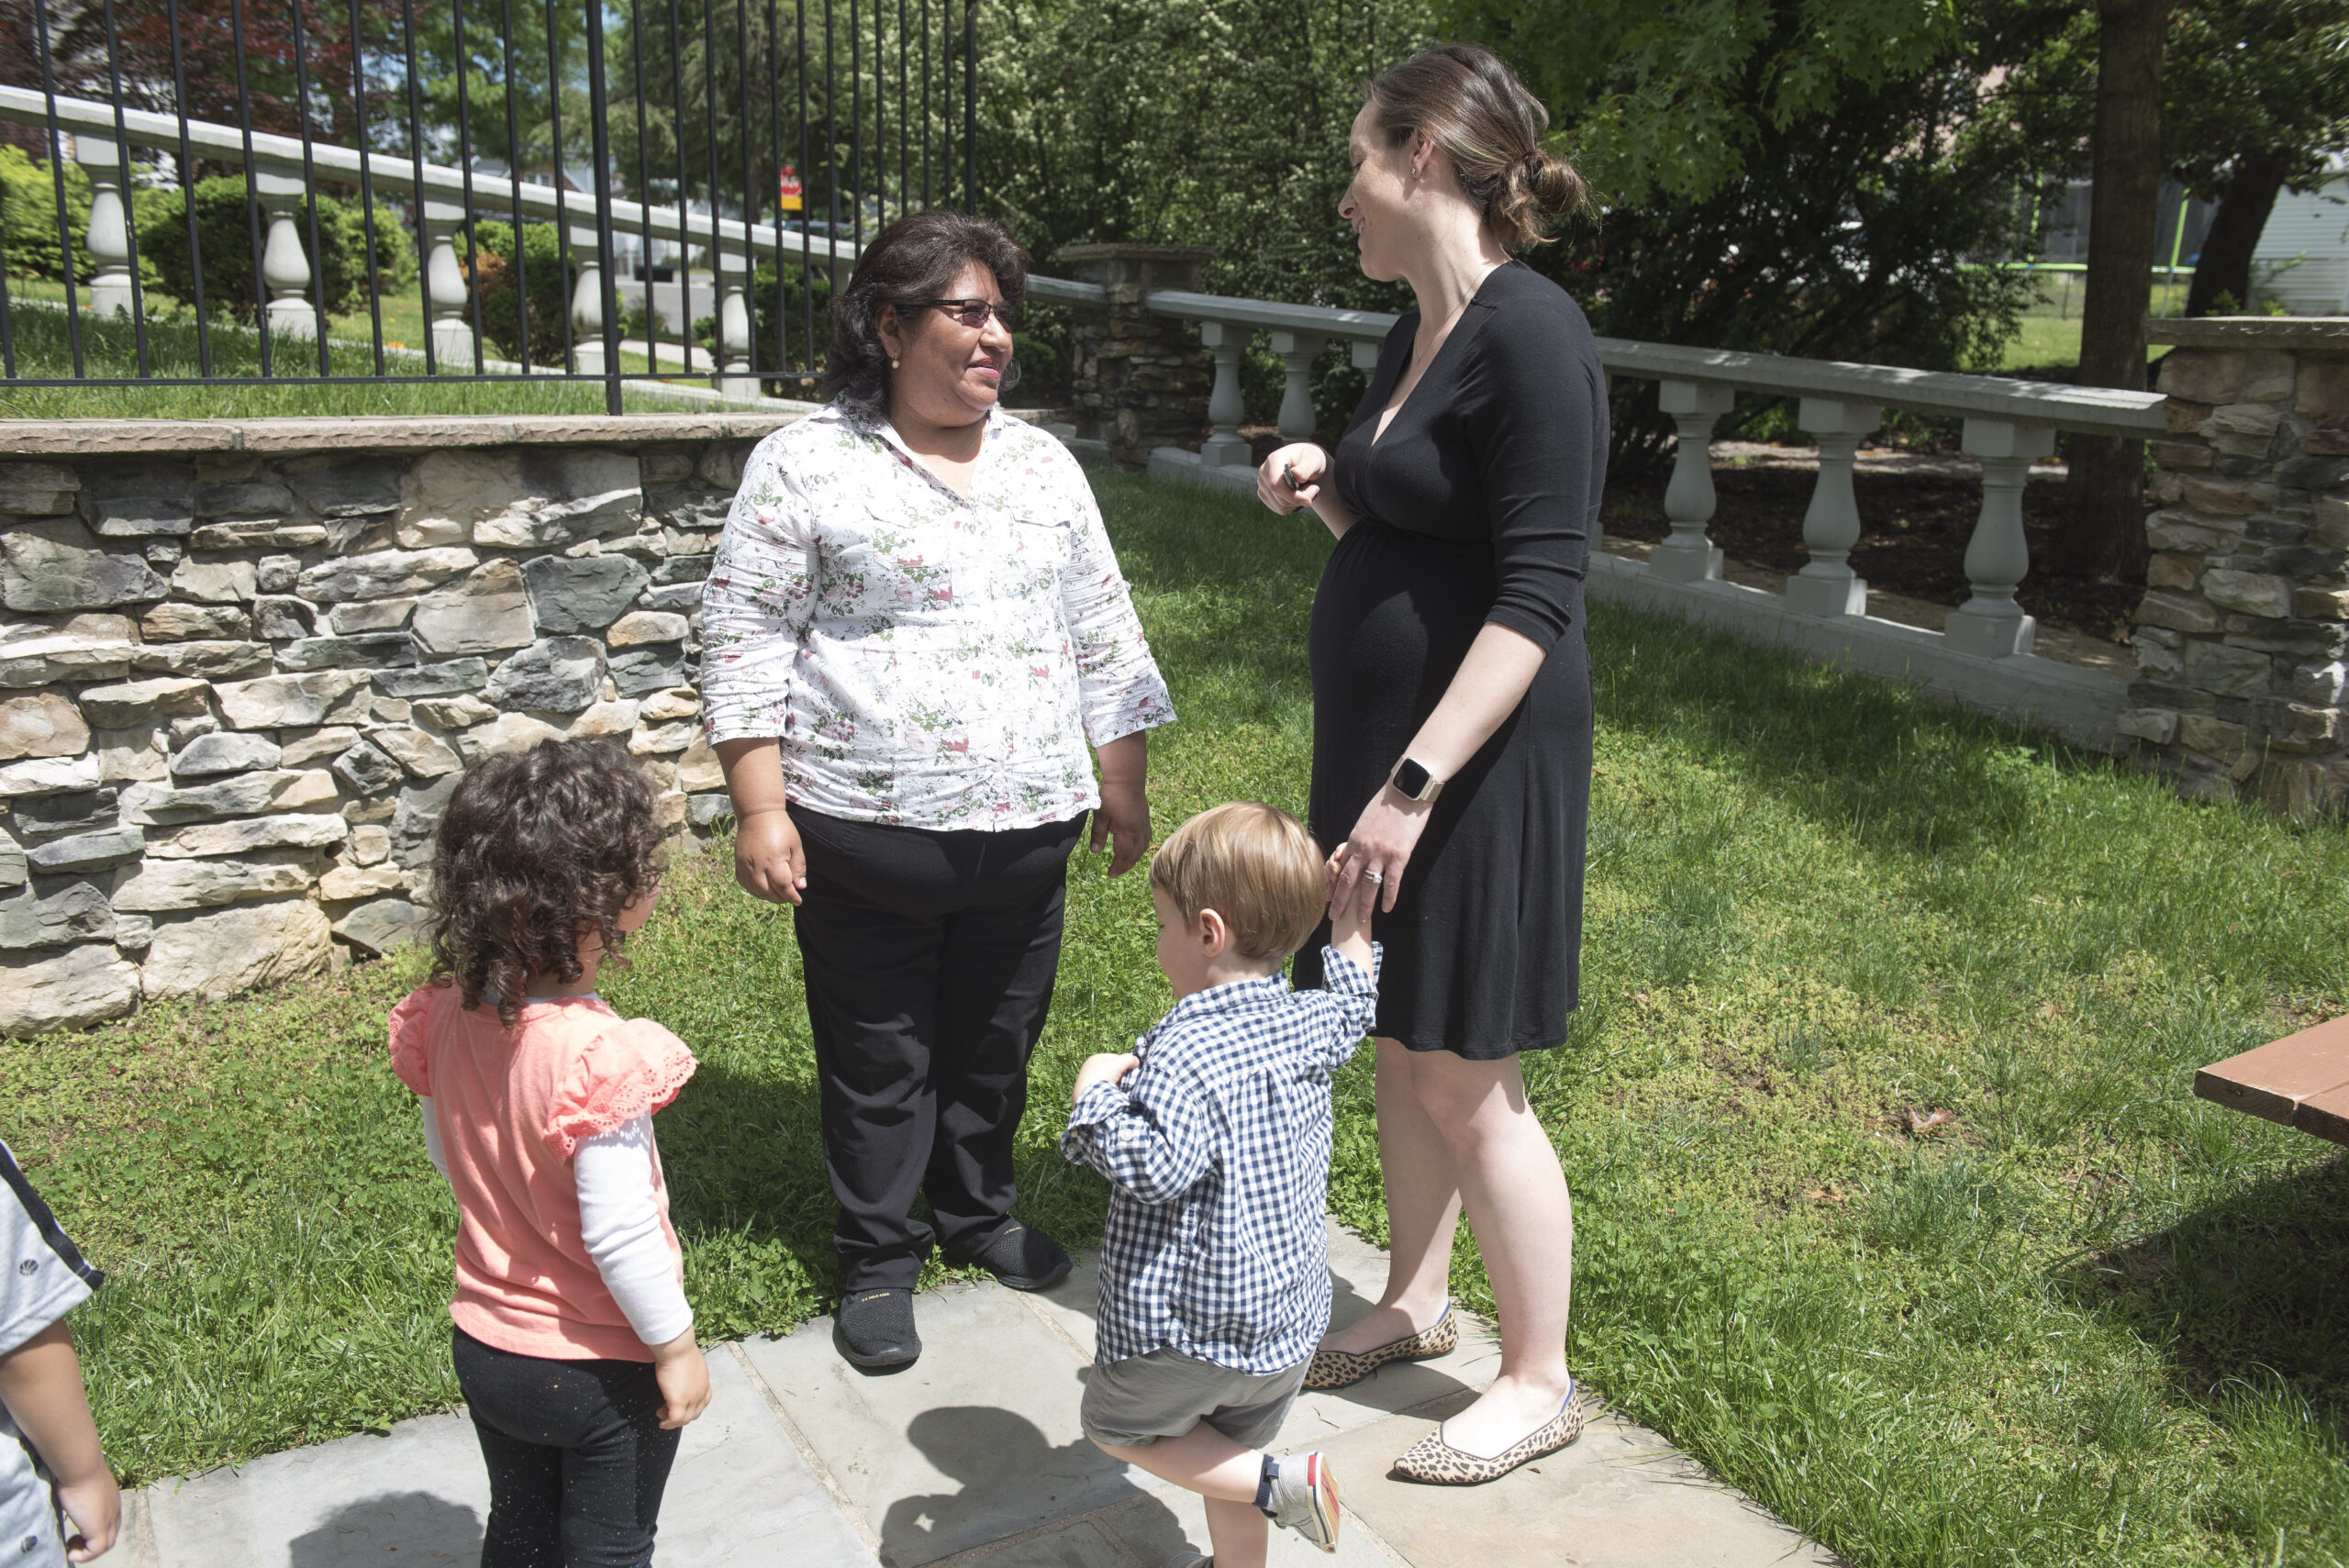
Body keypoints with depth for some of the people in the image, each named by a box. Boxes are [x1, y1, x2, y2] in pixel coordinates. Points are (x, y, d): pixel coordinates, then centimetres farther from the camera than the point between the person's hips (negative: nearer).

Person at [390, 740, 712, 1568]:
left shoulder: (448, 1015, -11)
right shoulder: (599, 1056, -33)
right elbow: (619, 1233, -27)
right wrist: (676, 1349, -14)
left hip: (485, 1345, 6)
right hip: (602, 1369, -6)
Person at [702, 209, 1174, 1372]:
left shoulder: (1043, 465, 10)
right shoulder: (805, 466, -5)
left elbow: (1103, 634, 14)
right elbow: (742, 643, -6)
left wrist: (1124, 787, 12)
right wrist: (761, 811, -11)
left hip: (1024, 830, 4)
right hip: (866, 834, -4)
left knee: (995, 1043, 17)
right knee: (877, 1061, 9)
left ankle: (978, 1213, 40)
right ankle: (877, 1259, 28)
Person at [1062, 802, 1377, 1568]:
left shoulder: (1183, 1053, -27)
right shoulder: (1306, 1026, -2)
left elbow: (1152, 1168, -35)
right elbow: (1351, 1007, 21)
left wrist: (1095, 1096, -19)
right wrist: (1352, 930, 33)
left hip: (1191, 1325, -8)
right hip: (1288, 1319, 8)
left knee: (1119, 1427, 16)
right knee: (1227, 1452, 24)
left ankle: (1279, 1483, 4)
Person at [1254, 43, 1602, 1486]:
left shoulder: (1531, 334, -17)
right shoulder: (1418, 337, 11)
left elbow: (1539, 596, -22)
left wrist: (1417, 782, -25)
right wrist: (1322, 489, 2)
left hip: (1478, 755, -9)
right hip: (1381, 739, 9)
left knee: (1466, 1076, 1)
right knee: (1400, 1047, 18)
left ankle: (1540, 1381, 20)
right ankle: (1415, 1305, 38)